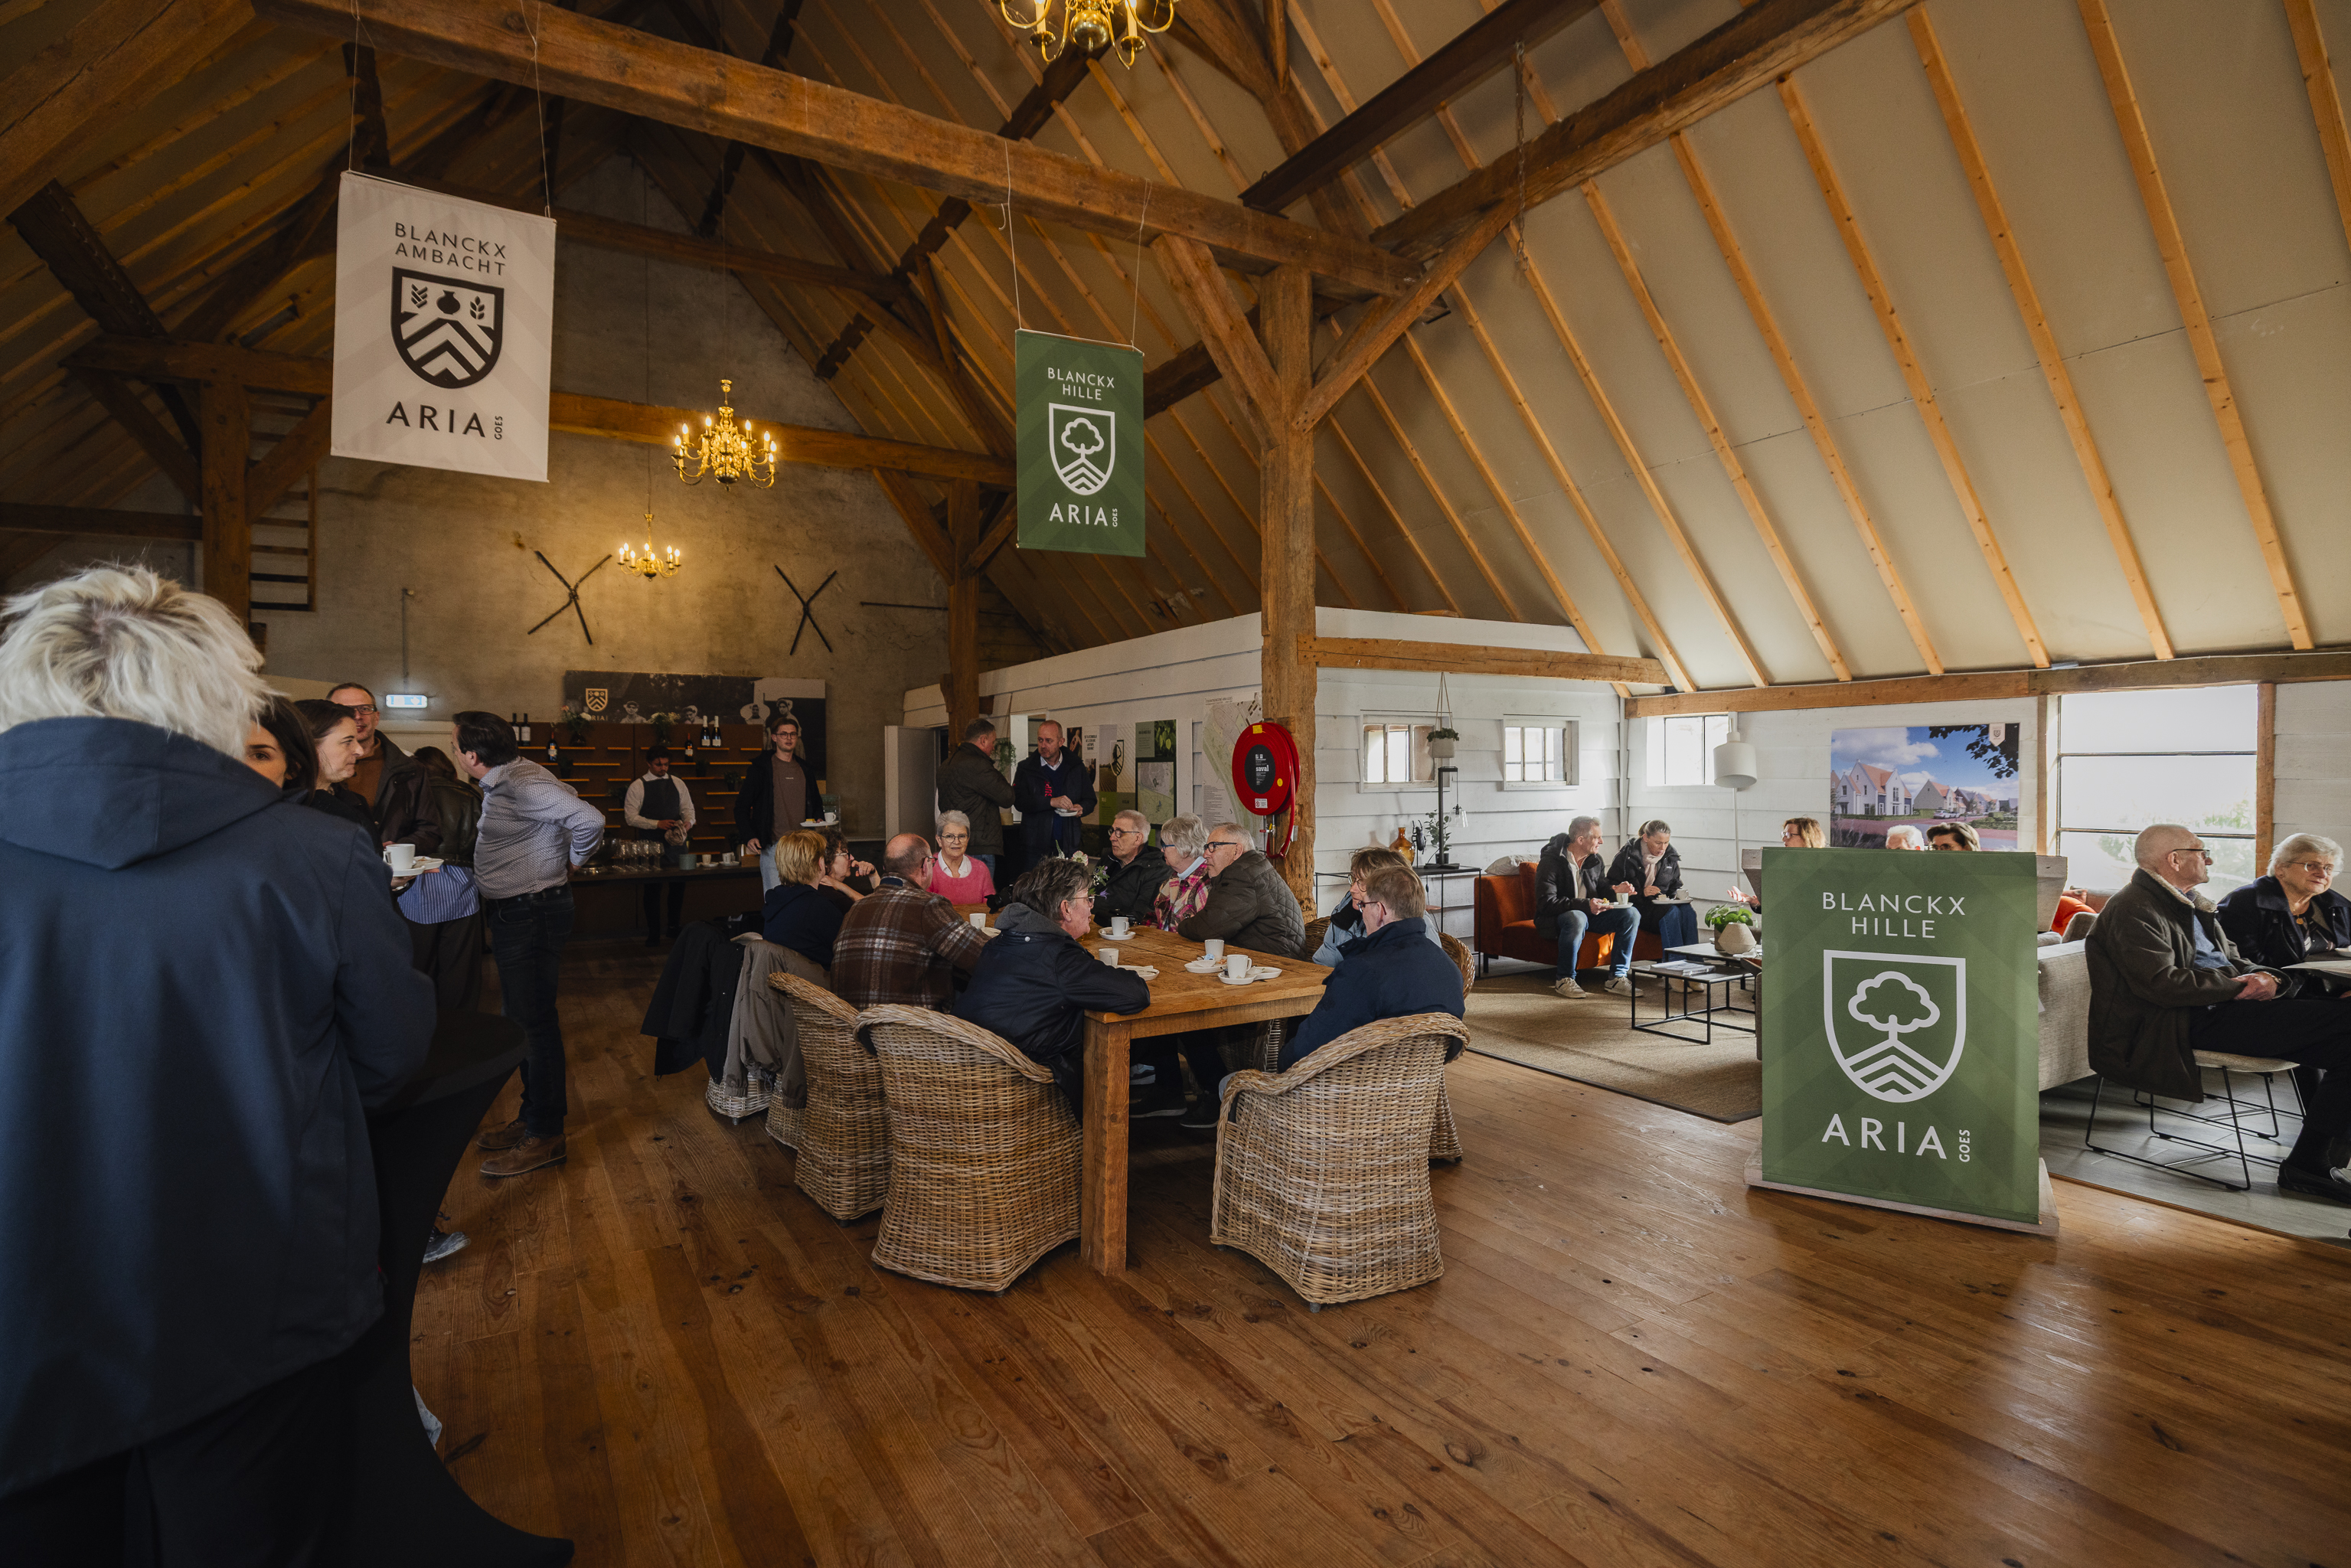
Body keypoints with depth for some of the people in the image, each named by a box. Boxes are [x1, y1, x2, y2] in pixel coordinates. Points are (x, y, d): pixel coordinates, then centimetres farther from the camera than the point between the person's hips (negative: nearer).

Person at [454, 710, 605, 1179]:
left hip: (533, 915, -11)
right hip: (511, 913, 11)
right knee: (519, 1020, 19)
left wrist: (573, 861, -14)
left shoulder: (524, 785, -21)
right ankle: (533, 1115, 32)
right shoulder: (502, 783, 10)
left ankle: (546, 1135, 6)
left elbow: (589, 819, -32)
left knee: (535, 1021, -4)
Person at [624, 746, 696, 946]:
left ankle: (675, 928, 18)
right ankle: (653, 933, 10)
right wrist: (657, 824, -16)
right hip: (650, 845, -3)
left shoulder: (678, 784, 11)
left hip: (676, 842, 3)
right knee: (652, 888, 0)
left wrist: (688, 822, -10)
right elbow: (630, 817, -5)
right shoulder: (637, 786, 0)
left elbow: (688, 809, 13)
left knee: (679, 885, 3)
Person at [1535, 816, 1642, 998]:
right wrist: (1586, 905, -33)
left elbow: (1601, 890, 18)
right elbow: (1547, 903, -25)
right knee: (1577, 918, -41)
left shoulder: (1595, 860, 7)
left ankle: (1617, 977, -11)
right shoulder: (1550, 862, -17)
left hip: (1590, 913, 7)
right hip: (1556, 918, -7)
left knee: (1631, 913, -12)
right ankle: (1565, 980, -24)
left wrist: (1614, 891, -7)